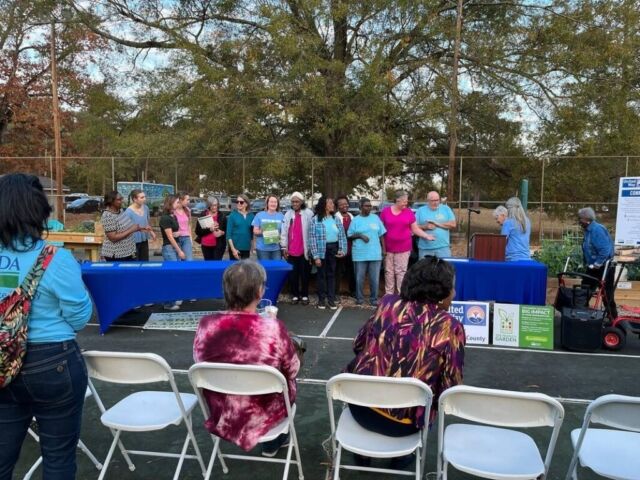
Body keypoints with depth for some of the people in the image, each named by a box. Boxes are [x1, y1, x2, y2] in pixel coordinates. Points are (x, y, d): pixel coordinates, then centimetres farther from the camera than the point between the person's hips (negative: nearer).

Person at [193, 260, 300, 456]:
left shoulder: (206, 325, -17)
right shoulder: (273, 328, -27)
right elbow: (292, 370, -10)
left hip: (219, 416, 4)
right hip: (263, 416, -3)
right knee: (289, 381, 28)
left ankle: (272, 441, 45)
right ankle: (274, 442, 44)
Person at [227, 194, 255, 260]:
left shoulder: (251, 216, 6)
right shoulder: (232, 215, -3)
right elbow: (228, 234, -6)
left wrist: (252, 248, 9)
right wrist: (233, 249, -13)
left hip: (247, 248, 3)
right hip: (235, 248, -3)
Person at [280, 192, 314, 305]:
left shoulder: (309, 213, -4)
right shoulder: (288, 214, 6)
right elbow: (284, 231, 6)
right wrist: (284, 247, 1)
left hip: (304, 250, -3)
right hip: (291, 250, 3)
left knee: (305, 273, 7)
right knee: (293, 273, 9)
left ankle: (304, 295, 19)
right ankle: (295, 295, 20)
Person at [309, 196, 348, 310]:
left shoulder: (336, 219, 6)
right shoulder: (315, 219, -7)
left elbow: (342, 235, 8)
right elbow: (312, 238, -10)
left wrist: (342, 249, -5)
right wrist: (316, 256, -15)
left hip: (333, 249, 3)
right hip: (322, 250, -3)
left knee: (331, 274, 10)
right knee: (322, 275, 7)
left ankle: (331, 299, 18)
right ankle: (321, 299, 19)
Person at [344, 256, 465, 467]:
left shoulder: (388, 303, -3)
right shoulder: (450, 327, -13)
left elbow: (359, 346, 9)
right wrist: (435, 402, 12)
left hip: (360, 406, 2)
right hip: (402, 423, -2)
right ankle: (401, 453, 32)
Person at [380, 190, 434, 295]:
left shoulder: (409, 212, 2)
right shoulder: (385, 211, 0)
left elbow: (416, 229, 6)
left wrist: (427, 236, -7)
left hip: (404, 249, 0)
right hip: (388, 248, 0)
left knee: (401, 272, 0)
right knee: (389, 272, 5)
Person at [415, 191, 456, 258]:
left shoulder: (446, 209, 10)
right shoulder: (420, 210, 8)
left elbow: (453, 224, 1)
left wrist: (438, 224, -8)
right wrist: (425, 227, -13)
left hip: (443, 247, 0)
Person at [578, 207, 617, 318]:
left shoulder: (597, 230, -22)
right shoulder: (589, 230, 7)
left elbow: (605, 250, -29)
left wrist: (596, 265, -23)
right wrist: (587, 264, 14)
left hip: (604, 268, -10)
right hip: (593, 268, 10)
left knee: (607, 296, 0)